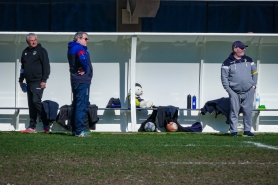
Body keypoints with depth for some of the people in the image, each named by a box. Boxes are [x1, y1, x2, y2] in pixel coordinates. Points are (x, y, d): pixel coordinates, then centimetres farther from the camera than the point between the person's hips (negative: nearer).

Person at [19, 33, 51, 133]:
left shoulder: (41, 51, -3)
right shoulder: (25, 52, 16)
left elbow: (46, 66, -9)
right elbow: (23, 67, 25)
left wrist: (44, 80, -16)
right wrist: (21, 80, 21)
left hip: (38, 82, -7)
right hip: (29, 82, 7)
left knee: (36, 101, -17)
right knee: (31, 104, 6)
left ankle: (46, 125, -13)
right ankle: (32, 127, 9)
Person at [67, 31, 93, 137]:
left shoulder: (72, 48, 18)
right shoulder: (79, 48, -12)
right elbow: (83, 58, -31)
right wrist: (85, 69, -15)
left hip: (75, 80, 10)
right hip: (83, 81, -10)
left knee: (76, 105, 13)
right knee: (82, 106, -11)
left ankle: (74, 130, 18)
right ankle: (79, 131, -14)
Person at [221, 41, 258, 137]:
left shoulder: (248, 60, 11)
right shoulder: (227, 63, -3)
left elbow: (255, 72, 21)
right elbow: (224, 78, -2)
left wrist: (254, 85, 10)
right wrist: (229, 90, -8)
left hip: (248, 91, 3)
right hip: (235, 92, -3)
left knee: (248, 111, 3)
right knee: (234, 111, -4)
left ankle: (247, 130, 10)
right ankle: (233, 131, 2)